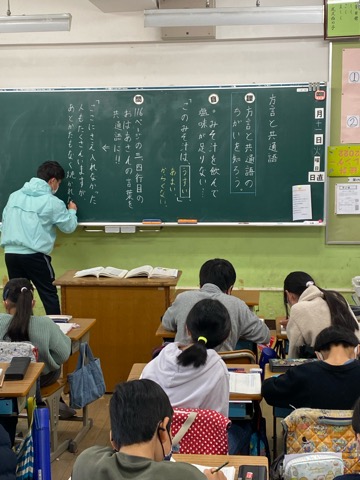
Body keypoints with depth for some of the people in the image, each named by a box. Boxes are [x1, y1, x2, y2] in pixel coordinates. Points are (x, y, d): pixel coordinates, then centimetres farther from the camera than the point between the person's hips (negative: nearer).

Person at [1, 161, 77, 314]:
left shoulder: (15, 195, 12)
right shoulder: (53, 202, -5)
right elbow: (69, 227, 4)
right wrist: (72, 211, 23)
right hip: (34, 255, -5)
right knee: (49, 294, 4)